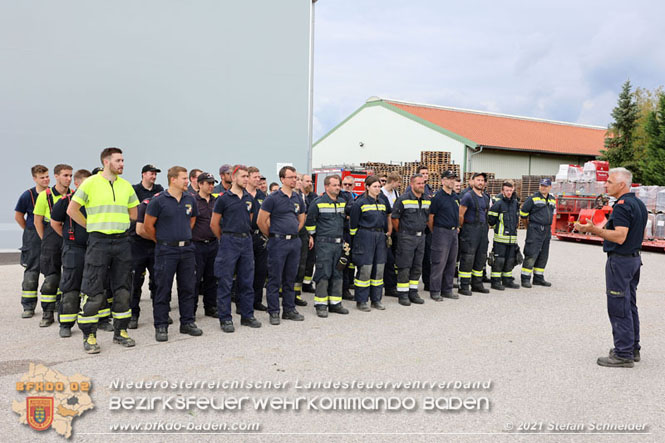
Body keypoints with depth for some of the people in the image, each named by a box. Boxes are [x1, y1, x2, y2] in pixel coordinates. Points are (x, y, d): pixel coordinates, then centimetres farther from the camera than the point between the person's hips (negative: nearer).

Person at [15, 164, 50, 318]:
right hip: (34, 239, -2)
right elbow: (18, 216, 7)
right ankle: (28, 307, 8)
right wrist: (30, 231, 4)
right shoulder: (28, 195, -4)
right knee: (31, 271, 0)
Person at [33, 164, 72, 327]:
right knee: (51, 278, -2)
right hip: (52, 239, -2)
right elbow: (37, 220, 5)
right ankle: (47, 314, 8)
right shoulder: (45, 195, -1)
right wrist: (46, 240, 4)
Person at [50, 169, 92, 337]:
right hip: (74, 250, -4)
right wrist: (68, 237, 8)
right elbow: (55, 222, 7)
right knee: (71, 288, 0)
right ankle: (66, 325, 9)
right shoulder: (66, 201, -5)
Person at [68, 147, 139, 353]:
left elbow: (133, 213, 19)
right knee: (93, 291, -3)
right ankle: (89, 336, 7)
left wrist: (116, 223, 12)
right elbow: (72, 210, -1)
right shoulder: (90, 183, -3)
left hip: (122, 241, 5)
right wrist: (92, 226, 1)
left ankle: (120, 331, 19)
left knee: (122, 289, 8)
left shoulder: (126, 186, 10)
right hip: (98, 242, -4)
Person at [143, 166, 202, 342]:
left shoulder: (190, 199, 7)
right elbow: (148, 225, -4)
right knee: (163, 289, 1)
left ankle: (187, 323, 20)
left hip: (187, 249, 5)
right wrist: (160, 241, 5)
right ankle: (161, 326, 10)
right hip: (166, 250, -5)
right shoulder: (158, 200, -9)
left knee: (188, 288, 9)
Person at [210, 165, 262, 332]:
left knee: (247, 281, 10)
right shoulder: (224, 198, -5)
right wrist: (225, 239, 8)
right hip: (229, 242, -5)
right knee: (225, 282, -1)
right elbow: (214, 224, 0)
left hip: (246, 241, 5)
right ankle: (225, 319, 7)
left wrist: (244, 234, 16)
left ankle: (247, 316, 20)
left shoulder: (249, 198, 10)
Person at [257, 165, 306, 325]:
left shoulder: (298, 198, 11)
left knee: (290, 278, 12)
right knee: (275, 279, -1)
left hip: (295, 241, 6)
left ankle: (289, 310, 21)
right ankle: (274, 312, 7)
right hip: (278, 243, -6)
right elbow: (261, 221, -8)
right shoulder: (273, 198, -8)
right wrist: (272, 236, 1)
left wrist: (293, 233, 14)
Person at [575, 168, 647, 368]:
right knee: (630, 306, 17)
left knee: (619, 308, -5)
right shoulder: (639, 204, 13)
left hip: (620, 260, -10)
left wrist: (594, 229, -26)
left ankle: (623, 355, 0)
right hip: (635, 258, 10)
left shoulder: (622, 206, -19)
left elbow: (619, 237, -26)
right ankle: (633, 349, 25)